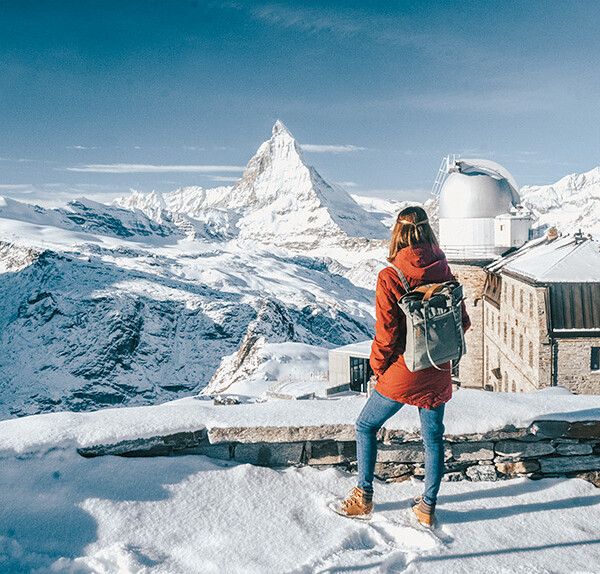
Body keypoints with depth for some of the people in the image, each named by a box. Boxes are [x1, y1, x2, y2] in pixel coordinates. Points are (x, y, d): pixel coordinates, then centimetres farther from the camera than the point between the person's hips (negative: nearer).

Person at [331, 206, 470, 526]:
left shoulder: (390, 277, -18)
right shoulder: (445, 272, -3)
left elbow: (386, 334, -16)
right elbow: (462, 323, 3)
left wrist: (378, 367, -1)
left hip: (403, 373, -4)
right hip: (438, 373, 5)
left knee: (366, 426, 15)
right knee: (433, 437, 18)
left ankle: (363, 500, 23)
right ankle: (428, 507, 29)